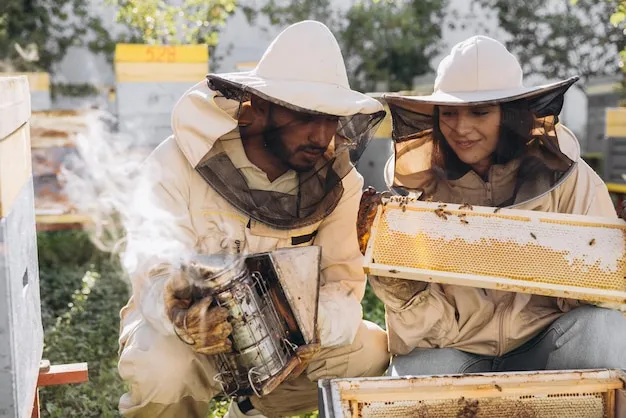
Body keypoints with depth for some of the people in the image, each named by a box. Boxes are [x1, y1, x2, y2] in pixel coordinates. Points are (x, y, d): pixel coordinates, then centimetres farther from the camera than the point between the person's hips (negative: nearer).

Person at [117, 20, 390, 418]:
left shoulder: (338, 181, -11)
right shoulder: (180, 162, -20)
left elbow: (342, 282, -14)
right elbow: (153, 271, -26)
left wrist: (315, 320, -38)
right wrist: (180, 314, -50)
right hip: (182, 326, -4)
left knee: (373, 351, -16)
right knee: (163, 370, -36)